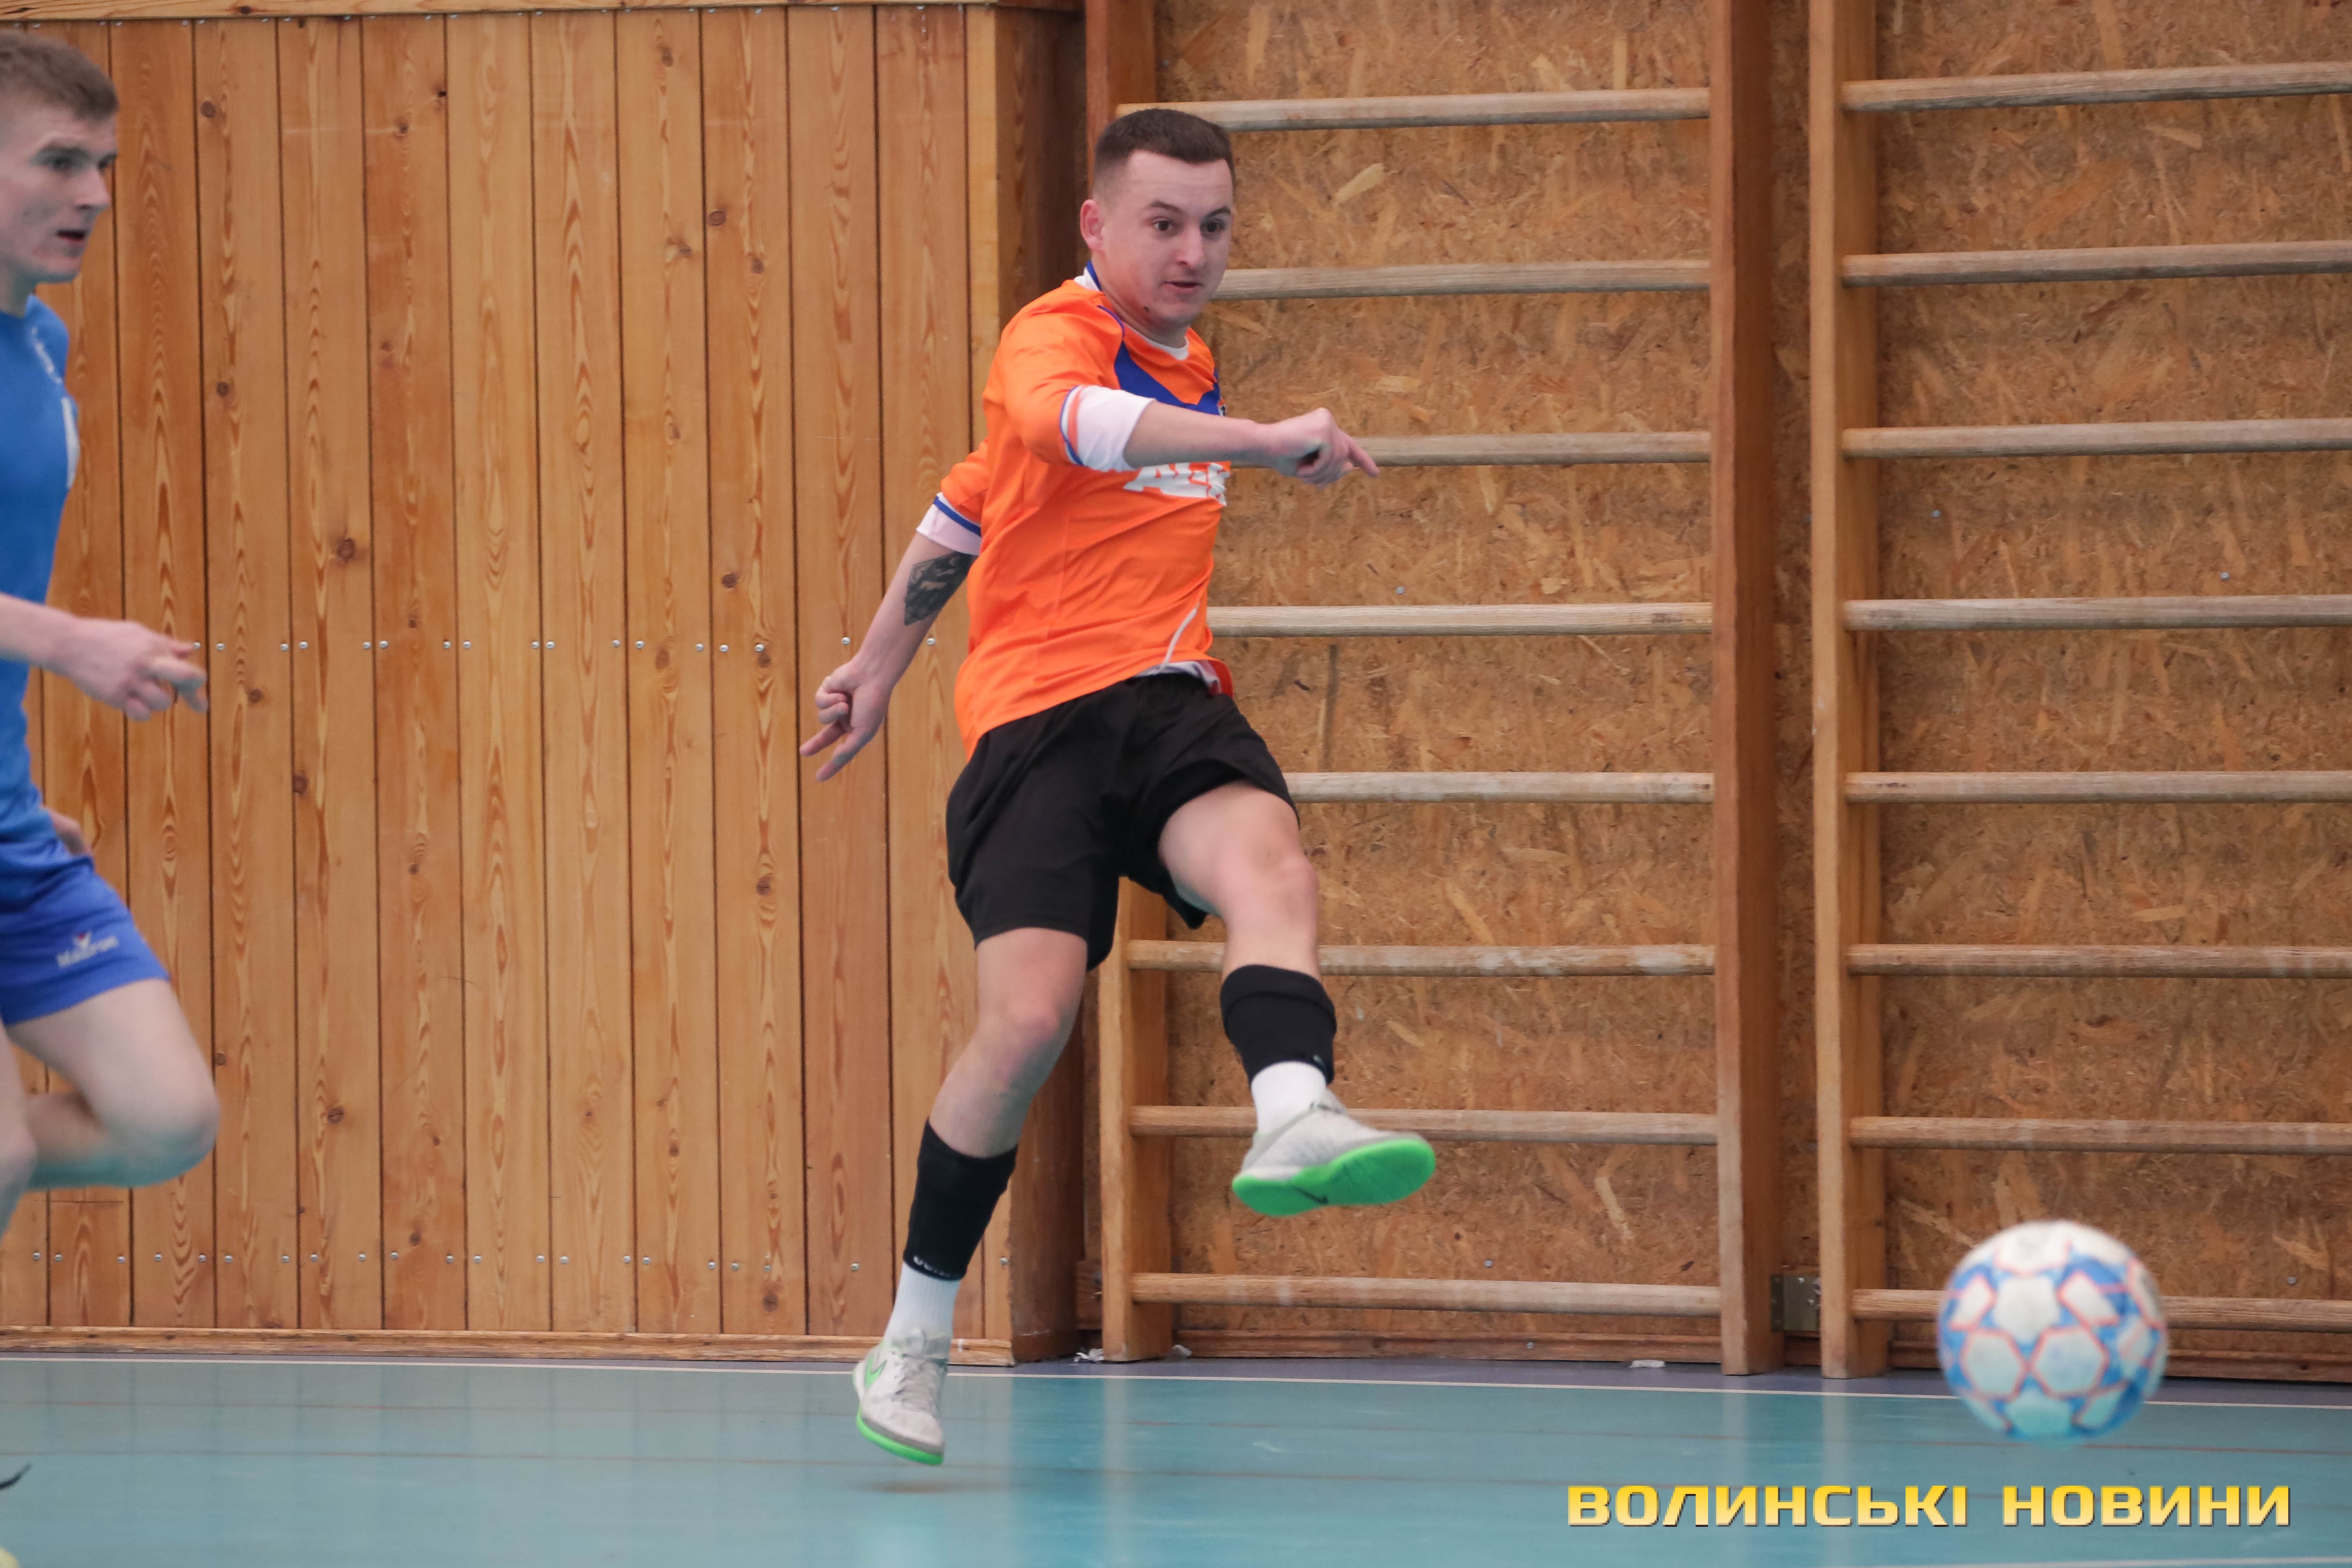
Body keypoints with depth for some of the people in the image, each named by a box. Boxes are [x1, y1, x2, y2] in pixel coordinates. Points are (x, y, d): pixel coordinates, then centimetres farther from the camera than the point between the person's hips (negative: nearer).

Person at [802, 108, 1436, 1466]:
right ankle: (914, 1343, 1)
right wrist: (1268, 440, -45)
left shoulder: (1190, 363, 21)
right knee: (1029, 1019, -18)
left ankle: (1297, 1119, -58)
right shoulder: (1057, 337, -5)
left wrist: (881, 663, 36)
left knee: (1270, 866, -28)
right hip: (1040, 717, -6)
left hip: (1173, 699, 6)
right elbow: (1077, 422, -33)